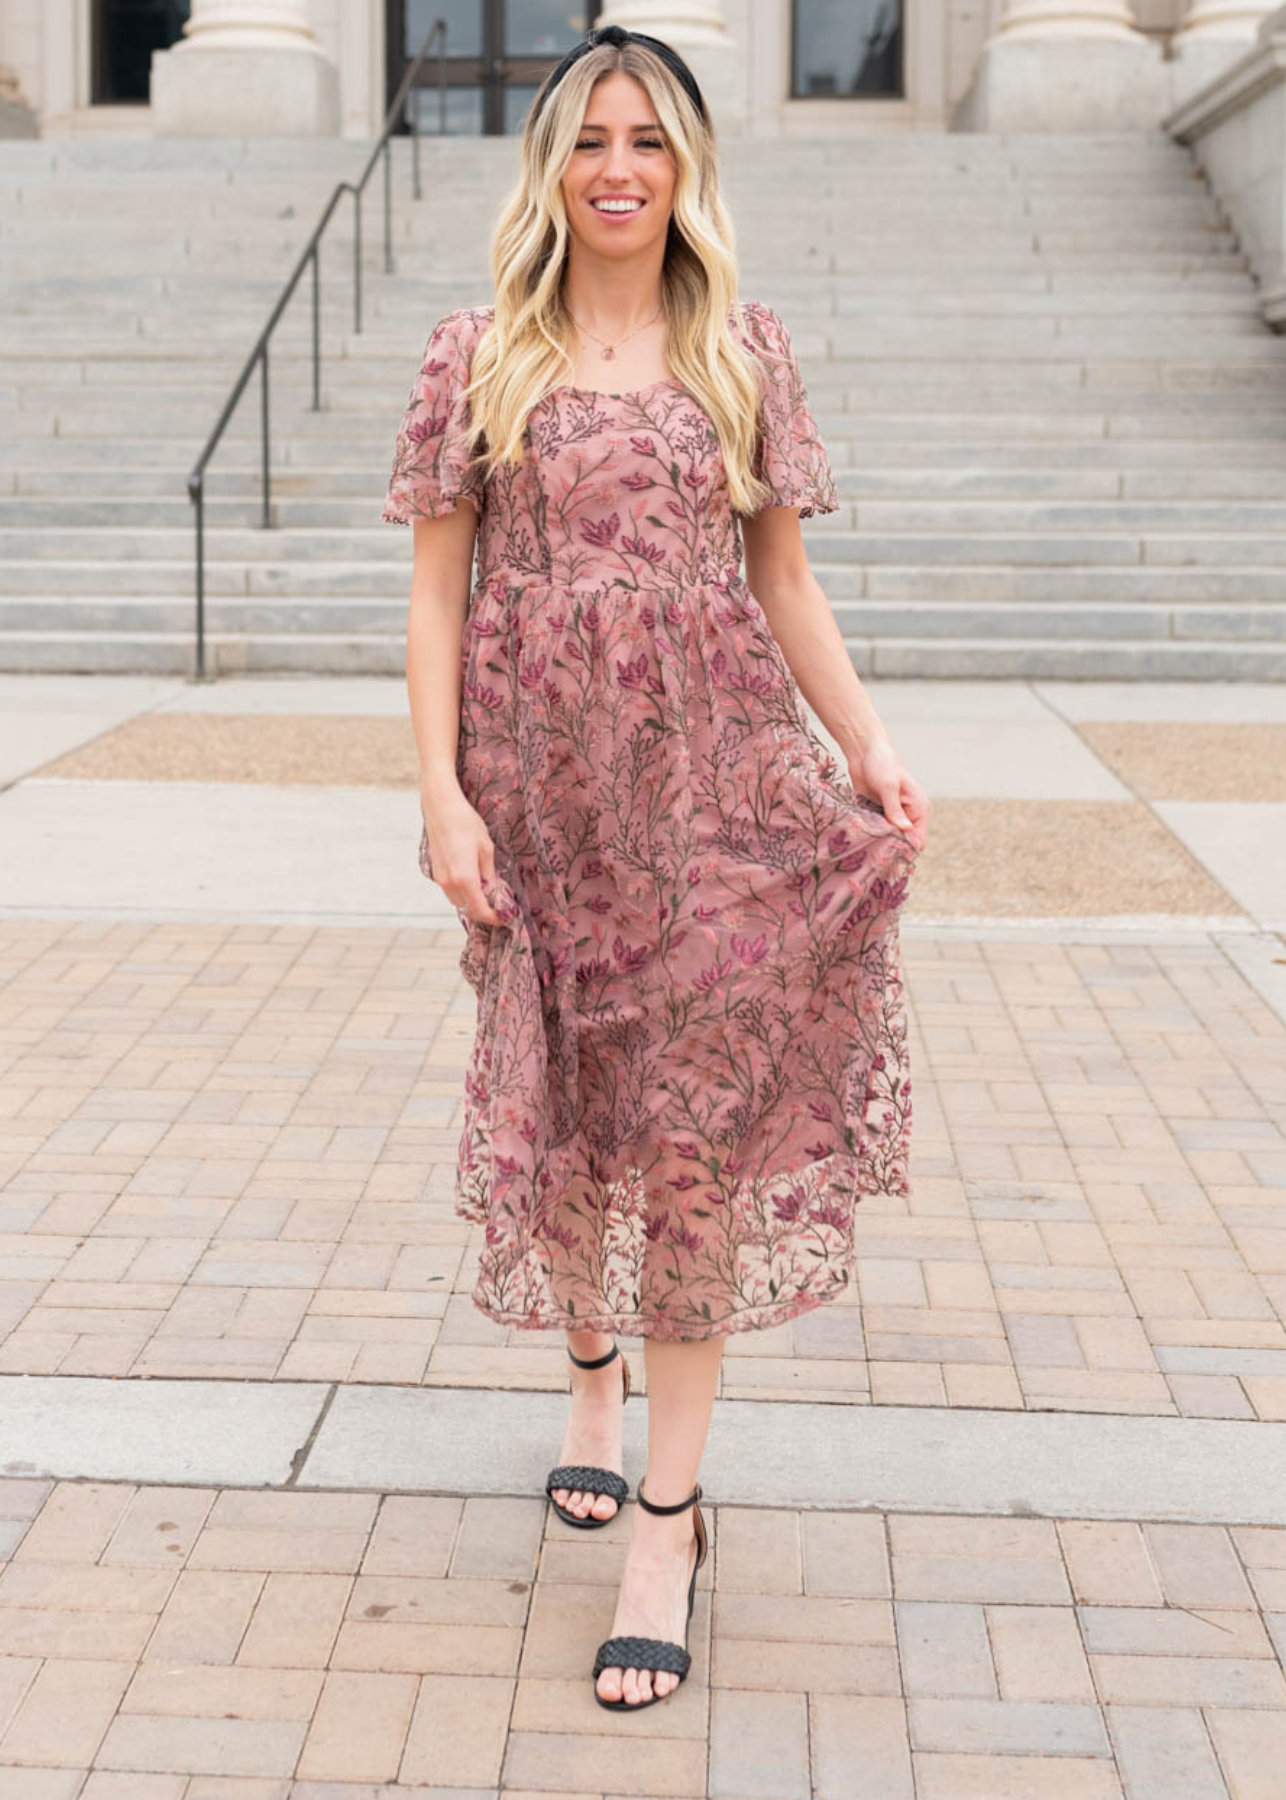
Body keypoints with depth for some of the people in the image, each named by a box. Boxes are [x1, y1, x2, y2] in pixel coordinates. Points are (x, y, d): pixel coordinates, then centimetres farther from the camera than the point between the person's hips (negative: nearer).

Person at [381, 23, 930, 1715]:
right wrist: (442, 795, -8)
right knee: (562, 1102, 9)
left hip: (715, 780, 0)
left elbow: (785, 584, 9)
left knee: (699, 1125, -3)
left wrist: (873, 751, -3)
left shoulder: (747, 353, 7)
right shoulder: (479, 355, 4)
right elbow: (438, 594, 2)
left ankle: (668, 1517, 3)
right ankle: (593, 1367, 39)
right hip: (541, 783, 0)